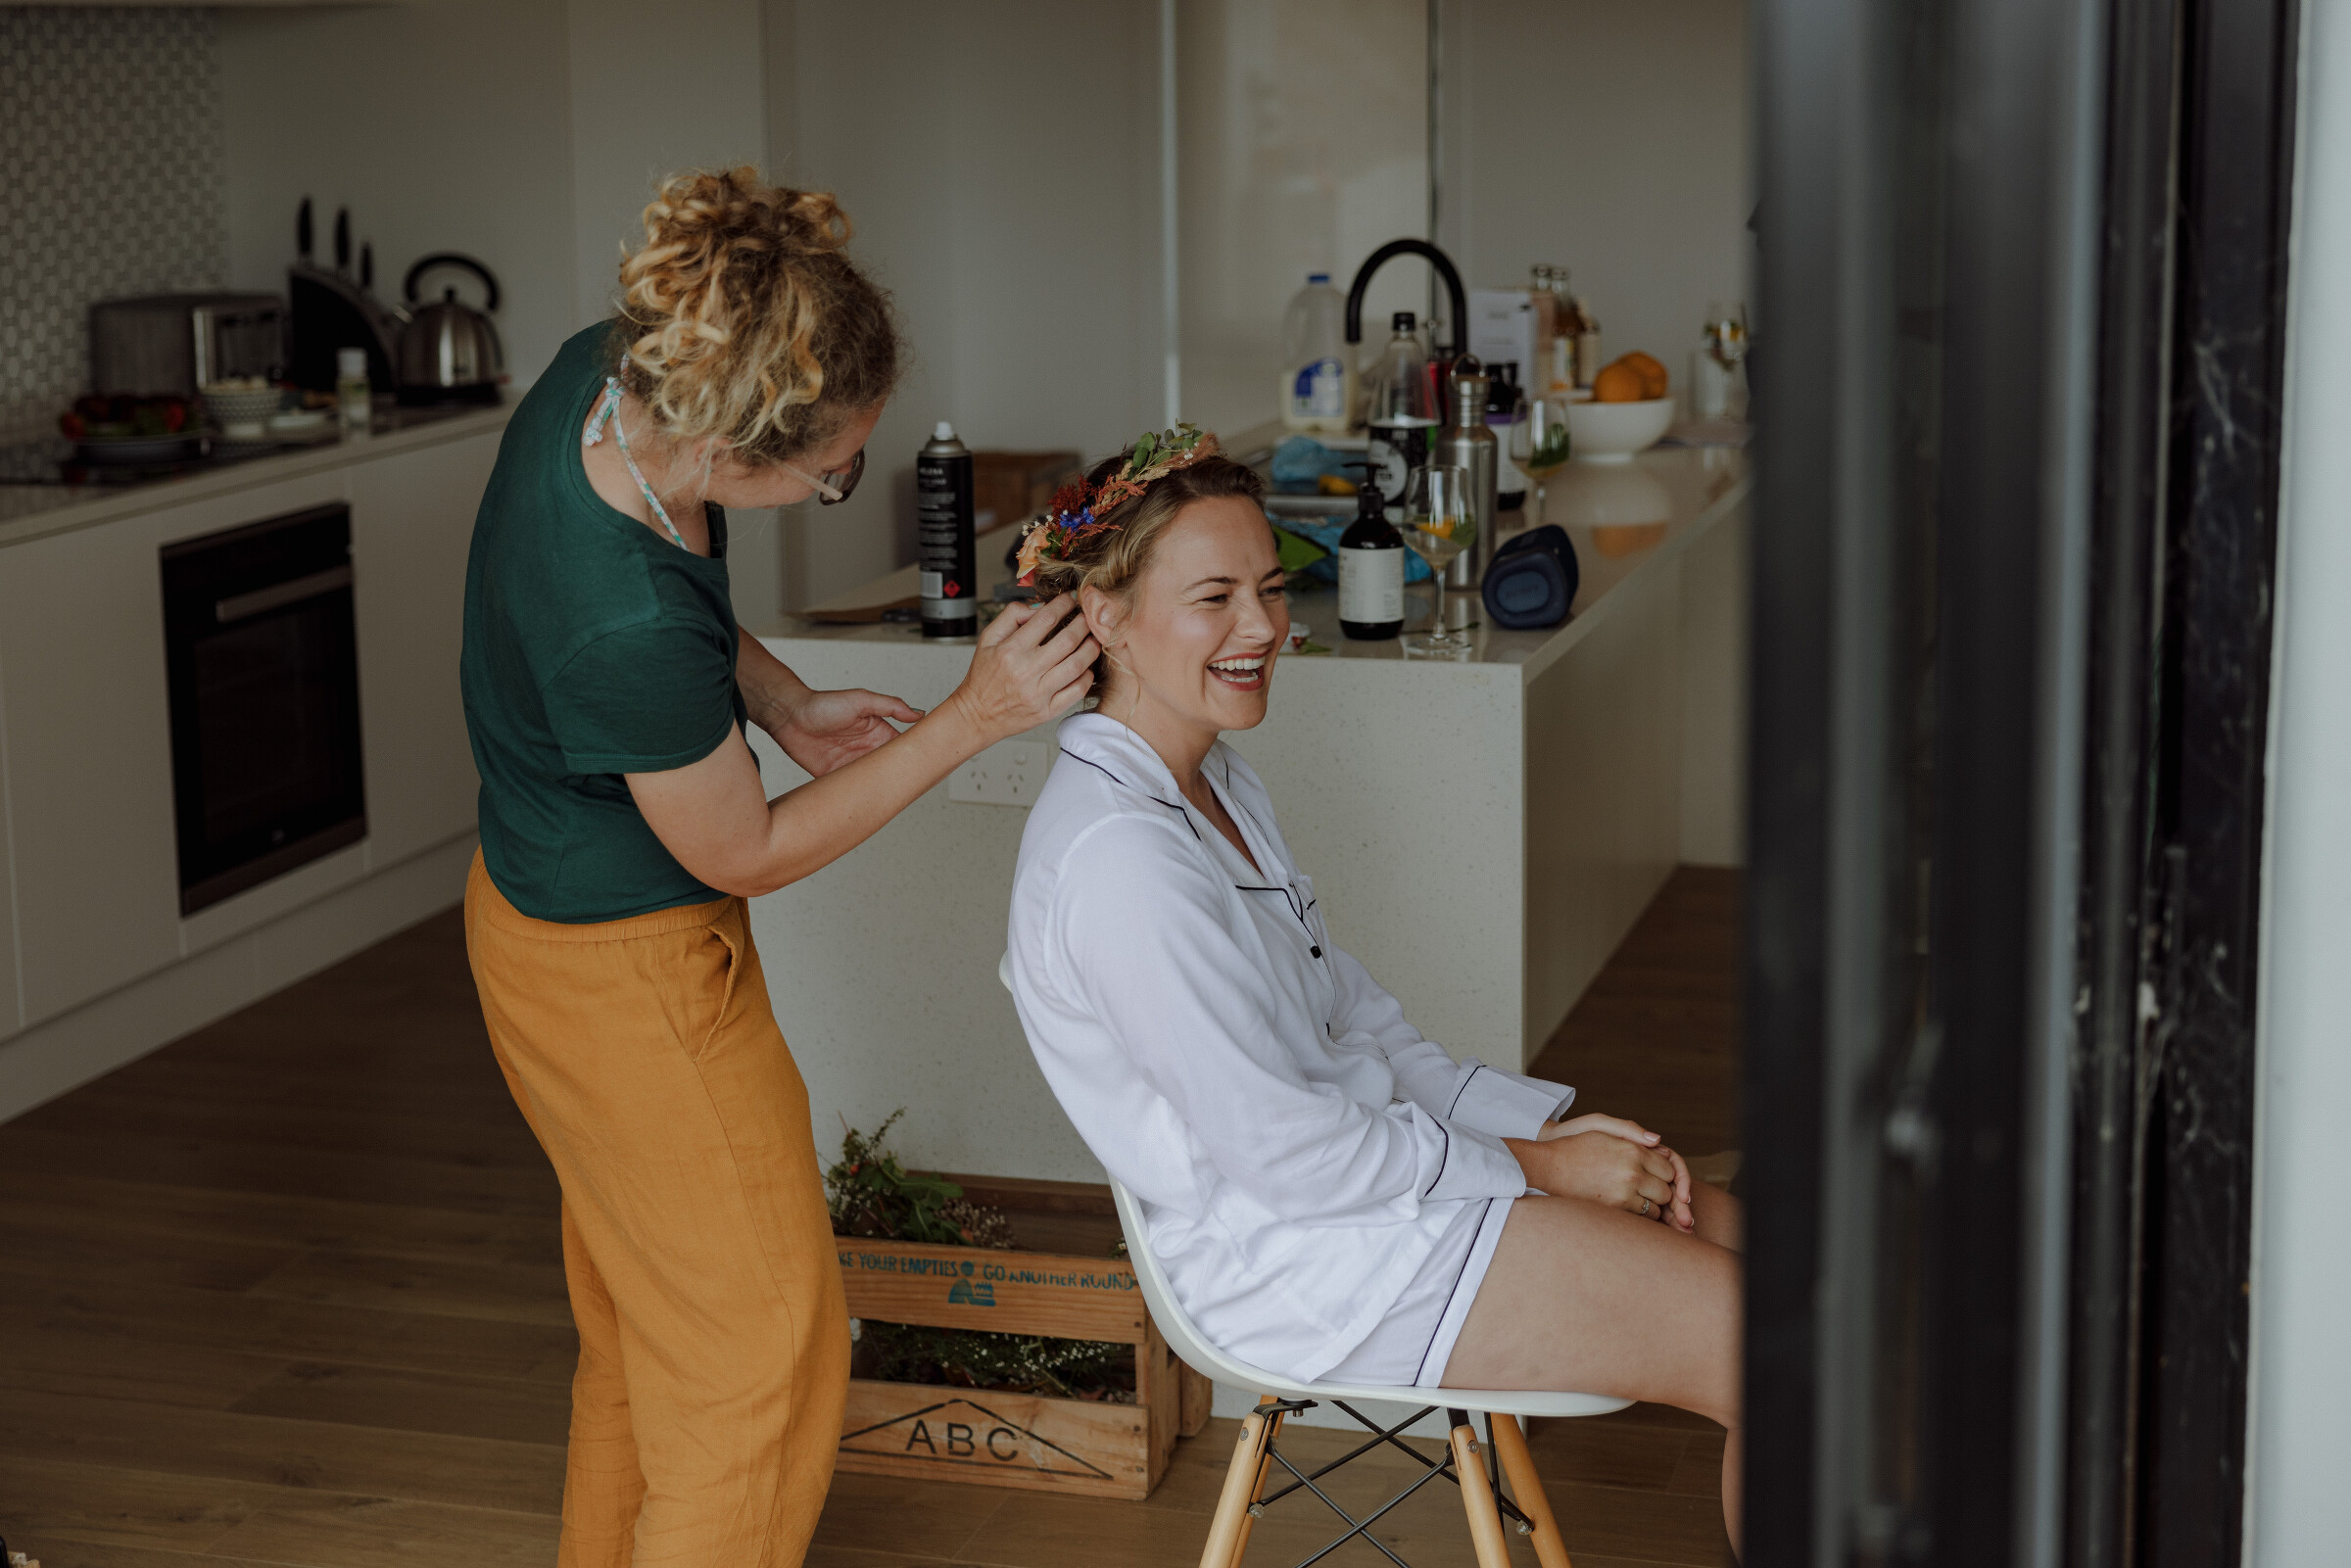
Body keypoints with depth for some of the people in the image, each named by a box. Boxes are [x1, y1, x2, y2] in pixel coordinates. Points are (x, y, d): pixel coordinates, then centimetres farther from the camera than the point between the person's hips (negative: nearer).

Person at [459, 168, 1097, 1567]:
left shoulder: (606, 374, -15)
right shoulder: (628, 625, -39)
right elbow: (746, 855, -20)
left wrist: (786, 706, -5)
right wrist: (971, 722, -20)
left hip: (551, 911, 9)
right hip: (626, 973, -9)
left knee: (642, 1316, 26)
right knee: (761, 1345, 6)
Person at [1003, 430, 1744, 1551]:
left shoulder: (1213, 782, 10)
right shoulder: (1115, 852, -23)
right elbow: (1275, 1145, -22)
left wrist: (1545, 1119, 1)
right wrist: (1529, 1166, -13)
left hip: (1355, 1154, 10)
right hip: (1289, 1264, -10)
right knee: (1759, 1343, -13)